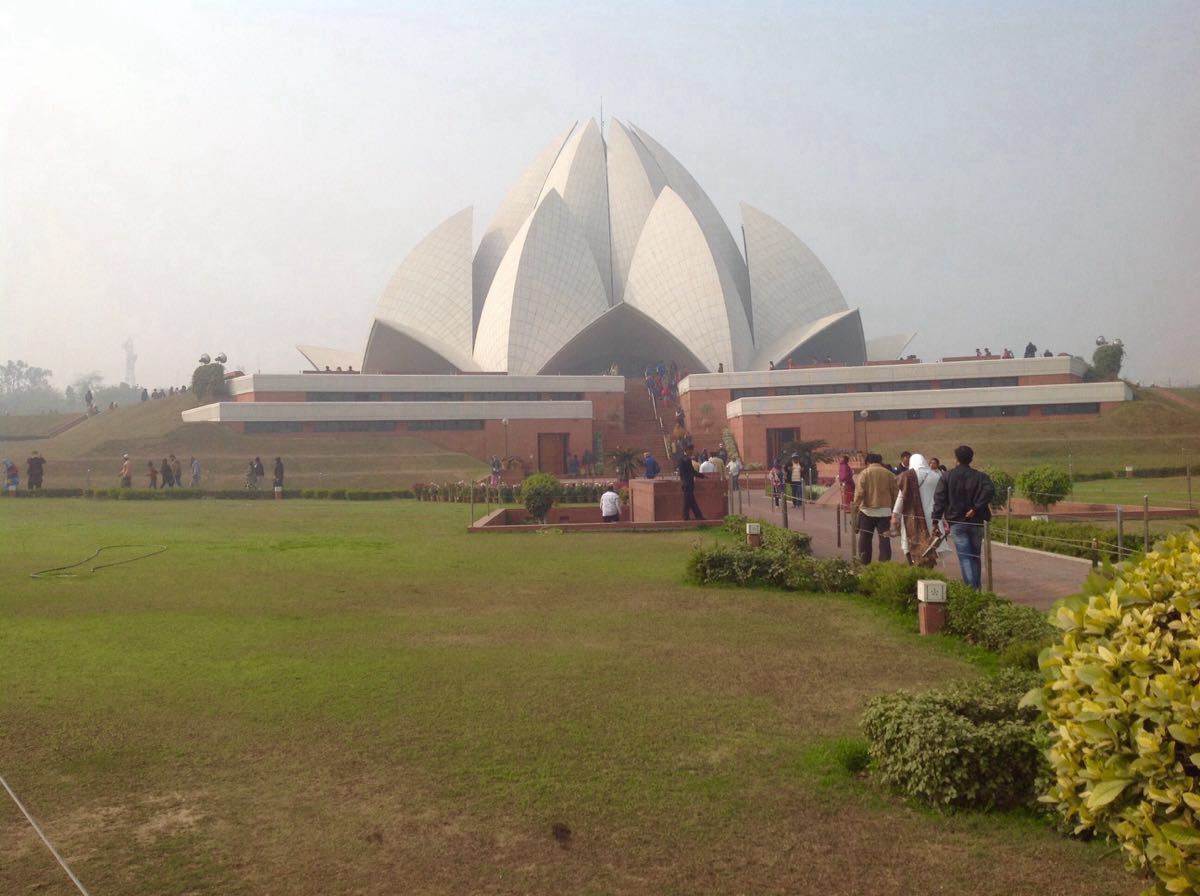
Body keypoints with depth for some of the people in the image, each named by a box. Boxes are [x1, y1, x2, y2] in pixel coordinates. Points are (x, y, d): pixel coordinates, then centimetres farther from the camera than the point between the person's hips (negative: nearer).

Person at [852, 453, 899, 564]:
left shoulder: (864, 473, -3)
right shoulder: (889, 474, 5)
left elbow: (859, 493, -12)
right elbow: (895, 493, 5)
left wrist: (856, 507, -6)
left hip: (867, 510, -2)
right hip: (884, 511, 2)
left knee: (865, 539, 8)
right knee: (884, 539, 5)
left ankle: (864, 564, 11)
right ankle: (885, 563, -1)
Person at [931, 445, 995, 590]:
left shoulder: (947, 477, 2)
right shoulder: (980, 476, 2)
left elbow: (939, 500, -5)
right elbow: (990, 490, -18)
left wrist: (936, 523, -5)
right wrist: (976, 509, -14)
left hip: (957, 523, -1)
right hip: (976, 522, 1)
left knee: (965, 558, -5)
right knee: (975, 557, 14)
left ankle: (970, 589, -17)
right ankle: (976, 588, 16)